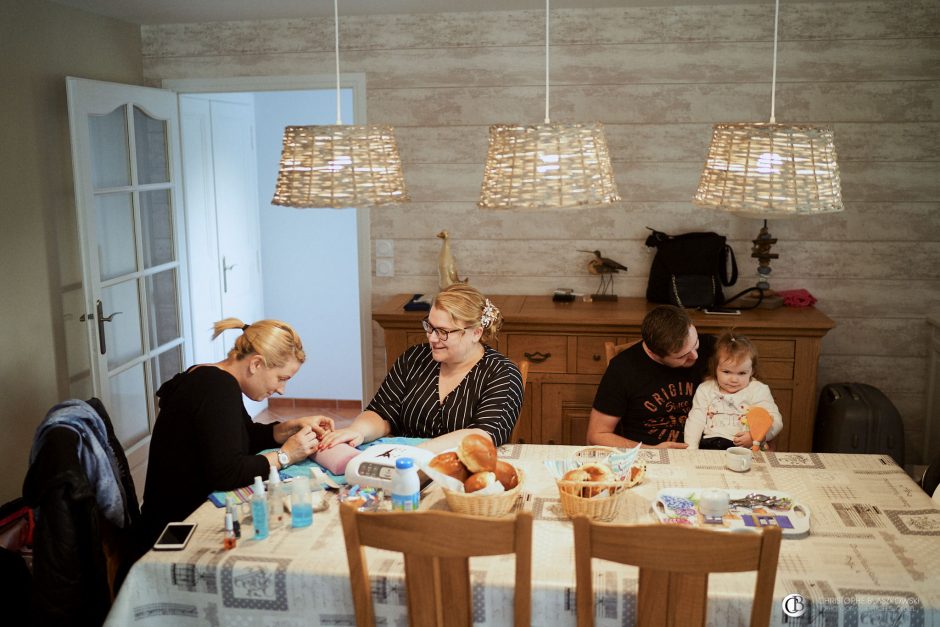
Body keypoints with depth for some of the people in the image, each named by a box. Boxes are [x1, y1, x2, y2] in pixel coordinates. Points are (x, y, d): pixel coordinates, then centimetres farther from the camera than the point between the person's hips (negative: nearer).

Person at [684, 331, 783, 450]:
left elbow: (775, 421, 0)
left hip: (744, 448, 0)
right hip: (709, 445, 1)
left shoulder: (758, 391, 7)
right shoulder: (706, 389, 13)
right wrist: (691, 449, -5)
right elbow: (696, 419, 9)